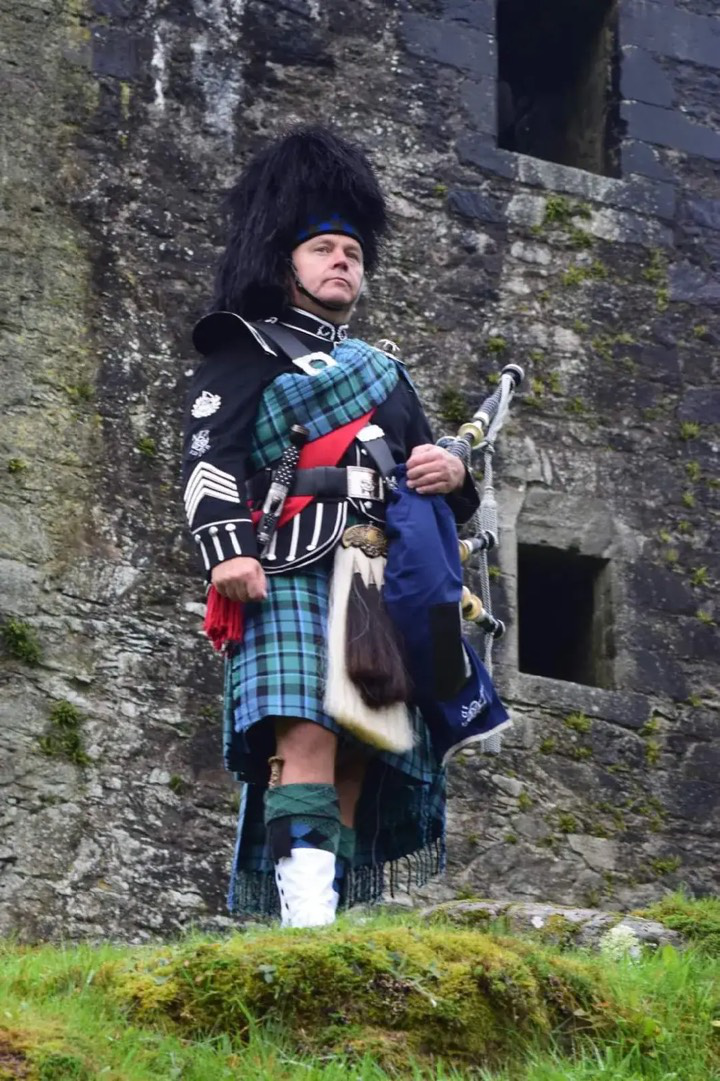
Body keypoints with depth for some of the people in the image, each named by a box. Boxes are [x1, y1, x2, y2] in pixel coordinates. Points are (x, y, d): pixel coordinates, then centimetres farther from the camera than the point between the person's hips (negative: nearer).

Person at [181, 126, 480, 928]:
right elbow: (209, 455, -1)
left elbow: (437, 491, 33)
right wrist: (225, 548, -19)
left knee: (357, 762, -2)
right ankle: (307, 921, -33)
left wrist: (451, 477, 7)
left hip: (385, 589, 6)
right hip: (290, 574, -6)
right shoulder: (247, 352, 14)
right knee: (306, 733, -23)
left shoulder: (384, 372, 32)